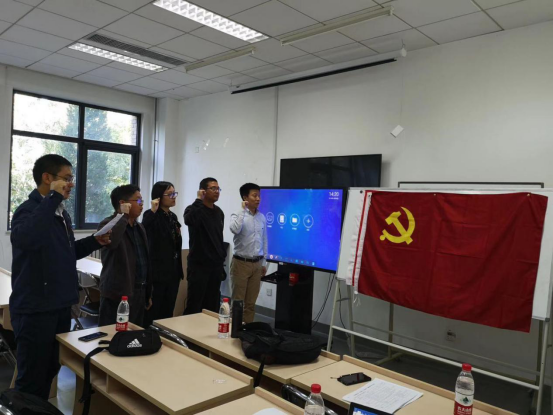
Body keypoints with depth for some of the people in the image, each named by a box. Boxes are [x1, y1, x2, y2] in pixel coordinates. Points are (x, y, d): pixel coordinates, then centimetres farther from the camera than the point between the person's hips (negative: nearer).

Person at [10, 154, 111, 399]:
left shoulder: (61, 213, 10)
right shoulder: (29, 210, -16)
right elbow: (25, 239, -40)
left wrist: (94, 242, 5)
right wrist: (53, 197, -33)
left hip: (60, 305, 9)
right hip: (35, 308, -8)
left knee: (50, 372, 20)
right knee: (32, 378, 4)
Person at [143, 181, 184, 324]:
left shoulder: (173, 217, 12)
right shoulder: (151, 216, -10)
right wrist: (153, 211, -34)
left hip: (173, 271, 7)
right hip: (157, 271, -7)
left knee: (168, 312, 16)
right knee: (152, 313, 1)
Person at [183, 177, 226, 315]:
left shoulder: (219, 212, 12)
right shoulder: (194, 209, -8)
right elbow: (189, 220, -34)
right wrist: (199, 200, -23)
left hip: (216, 265, 6)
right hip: (199, 264, -6)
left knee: (212, 305, 12)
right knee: (194, 306, 0)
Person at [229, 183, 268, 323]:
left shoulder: (262, 217, 7)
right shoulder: (237, 215, -8)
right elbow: (235, 229, -31)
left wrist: (264, 263, 12)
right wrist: (243, 210, -22)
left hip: (256, 264, 5)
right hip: (241, 263, -4)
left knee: (251, 302, 12)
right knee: (237, 301, 4)